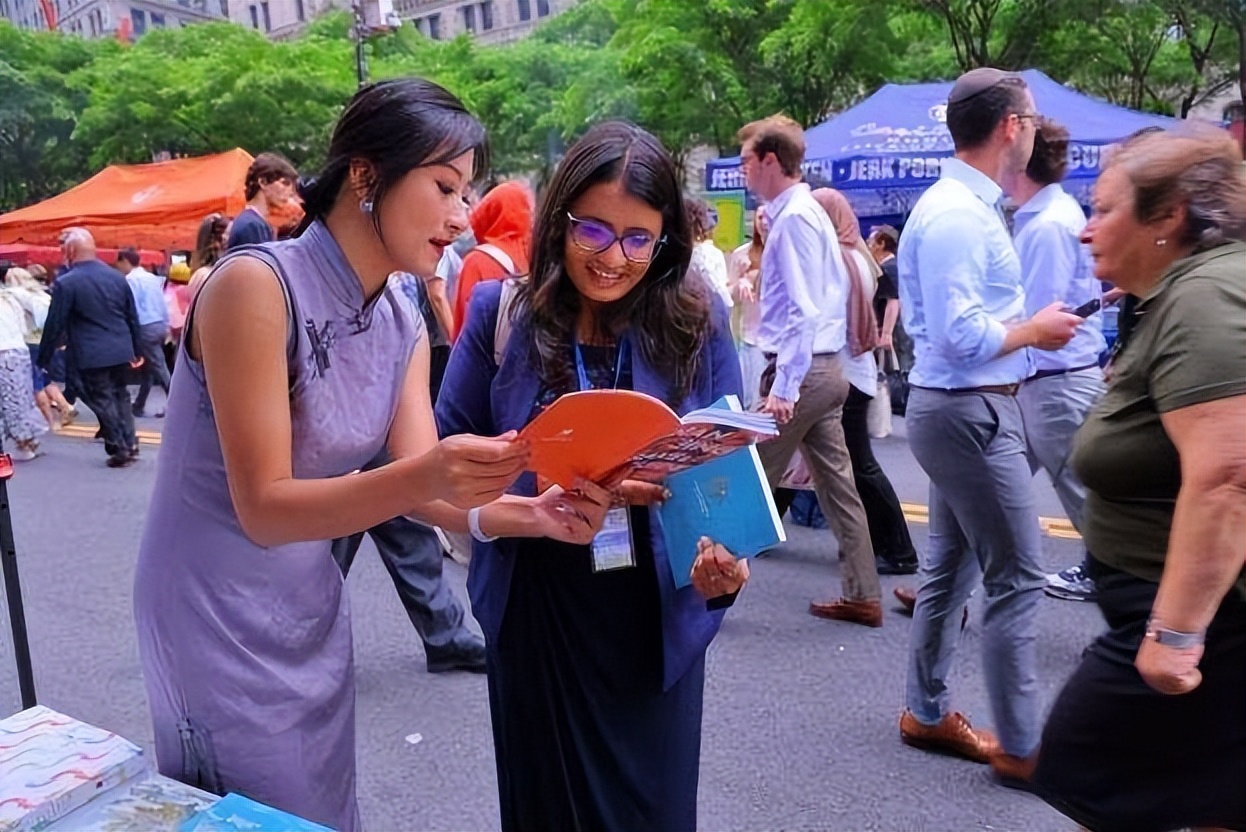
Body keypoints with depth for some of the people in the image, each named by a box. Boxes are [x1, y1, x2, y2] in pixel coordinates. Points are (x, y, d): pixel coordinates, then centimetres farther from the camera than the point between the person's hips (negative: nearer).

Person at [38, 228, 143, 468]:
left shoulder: (66, 283, -11)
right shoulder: (117, 276, 6)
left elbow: (54, 325, -8)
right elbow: (133, 317, 12)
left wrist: (43, 360, 2)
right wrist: (137, 350, 21)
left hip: (91, 355, -5)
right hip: (121, 351, 5)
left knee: (102, 400, 4)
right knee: (119, 395, 17)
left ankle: (119, 449, 6)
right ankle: (129, 444, 17)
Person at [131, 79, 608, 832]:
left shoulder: (404, 326, -1)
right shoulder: (255, 285, -23)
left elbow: (420, 492, -7)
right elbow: (263, 507, -25)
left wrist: (532, 513, -24)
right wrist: (423, 475, -40)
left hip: (314, 611, 7)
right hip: (217, 618, -7)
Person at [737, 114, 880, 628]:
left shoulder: (794, 217, -14)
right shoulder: (806, 211, 15)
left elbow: (803, 310, -21)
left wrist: (783, 386, -23)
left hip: (801, 369, -10)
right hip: (825, 367, 10)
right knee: (837, 483, 11)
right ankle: (862, 597, 18)